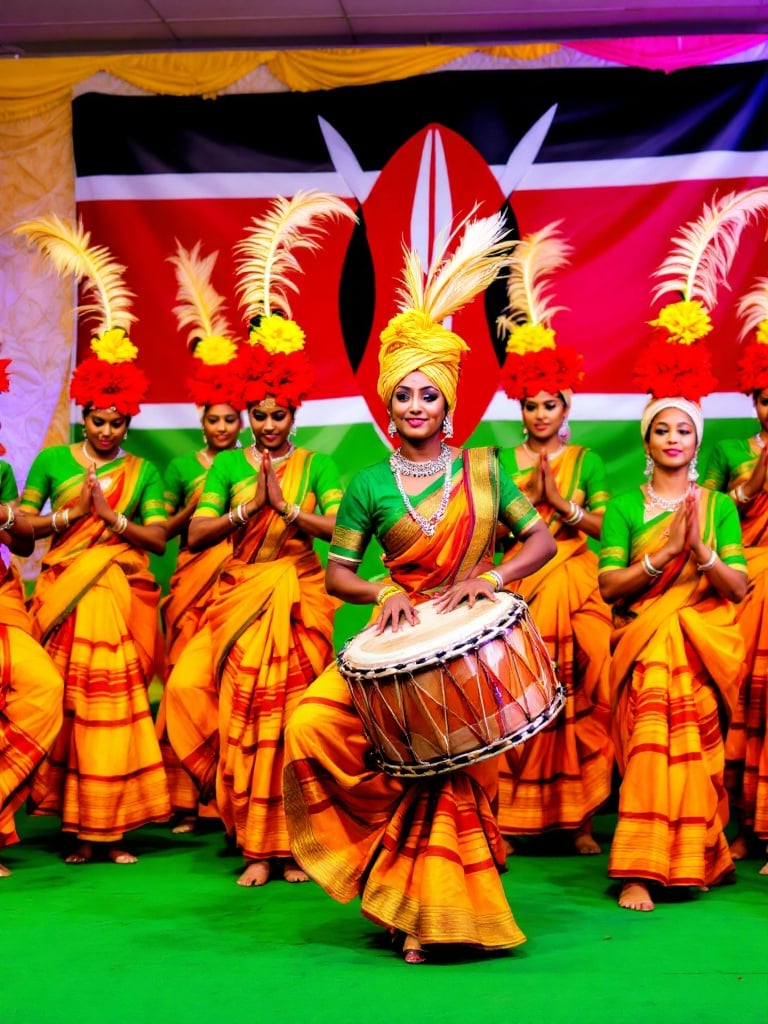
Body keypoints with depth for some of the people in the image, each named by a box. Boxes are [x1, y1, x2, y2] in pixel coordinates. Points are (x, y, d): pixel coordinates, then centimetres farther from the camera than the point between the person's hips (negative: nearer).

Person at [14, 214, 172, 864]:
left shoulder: (143, 473, 9)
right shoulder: (52, 460, 8)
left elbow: (158, 539, 2)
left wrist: (113, 517, -10)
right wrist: (67, 516, -8)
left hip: (121, 599, 1)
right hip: (65, 596, 0)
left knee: (117, 708, -1)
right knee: (66, 704, -2)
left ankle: (111, 828, 4)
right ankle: (80, 828, 5)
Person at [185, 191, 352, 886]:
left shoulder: (317, 465, 3)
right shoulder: (229, 466, 7)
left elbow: (341, 528, -9)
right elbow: (196, 534, -2)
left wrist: (287, 506, -17)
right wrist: (247, 507, -12)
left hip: (299, 600, -2)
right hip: (243, 599, 2)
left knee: (295, 719, -2)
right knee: (246, 719, 0)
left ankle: (296, 843, 5)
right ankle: (258, 847, 5)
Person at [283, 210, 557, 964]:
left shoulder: (481, 468, 6)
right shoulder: (369, 486, 4)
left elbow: (542, 540, 5)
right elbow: (337, 573, 4)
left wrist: (489, 579, -11)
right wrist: (382, 592, -15)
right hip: (402, 639, 1)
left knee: (448, 770, -6)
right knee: (311, 726, -19)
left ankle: (432, 911, 15)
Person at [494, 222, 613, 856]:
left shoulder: (586, 459, 8)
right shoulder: (504, 460, 10)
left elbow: (599, 525, 2)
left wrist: (560, 502, -10)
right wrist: (528, 492, -7)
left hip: (575, 585, 0)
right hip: (519, 586, 0)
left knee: (580, 694, -5)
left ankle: (579, 815, 1)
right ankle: (514, 814, 0)